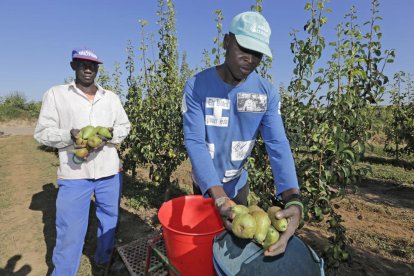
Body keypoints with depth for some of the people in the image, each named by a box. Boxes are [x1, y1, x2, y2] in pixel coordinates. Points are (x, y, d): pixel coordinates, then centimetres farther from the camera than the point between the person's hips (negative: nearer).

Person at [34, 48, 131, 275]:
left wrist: (109, 134, -10)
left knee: (109, 221, 17)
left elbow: (125, 126, 12)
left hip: (110, 171, 3)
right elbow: (42, 132, 0)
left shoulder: (111, 97, 10)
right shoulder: (55, 94, 2)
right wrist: (70, 134, -19)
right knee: (69, 231, 2)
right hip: (74, 174, -3)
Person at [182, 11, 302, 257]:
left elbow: (278, 144, -21)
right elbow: (194, 142, -27)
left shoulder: (268, 93, -14)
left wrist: (294, 199, -36)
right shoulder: (197, 86, -22)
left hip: (239, 182, 2)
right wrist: (220, 198, -38)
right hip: (206, 184, -2)